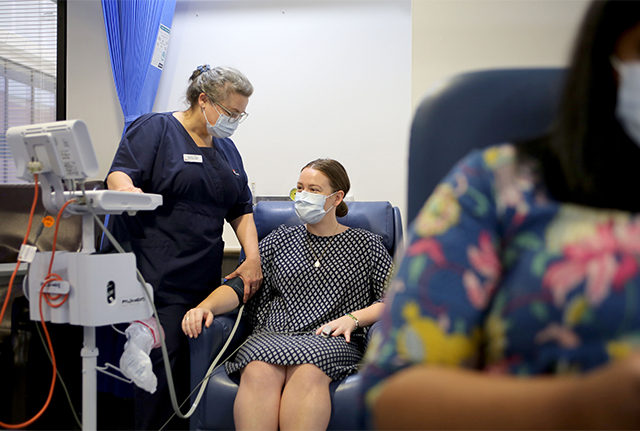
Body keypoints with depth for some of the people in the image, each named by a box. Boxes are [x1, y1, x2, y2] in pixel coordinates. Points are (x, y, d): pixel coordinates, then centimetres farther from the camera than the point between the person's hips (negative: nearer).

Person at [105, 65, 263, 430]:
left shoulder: (226, 149, 19)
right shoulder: (155, 128, 0)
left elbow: (241, 209, 17)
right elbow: (119, 174, -10)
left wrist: (253, 257, 2)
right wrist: (127, 189, -34)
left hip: (206, 276, 6)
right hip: (158, 274, -6)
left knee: (194, 364, 4)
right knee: (164, 358, -9)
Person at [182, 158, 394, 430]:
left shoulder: (366, 244, 16)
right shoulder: (280, 240, 21)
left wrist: (353, 318, -7)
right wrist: (205, 306, -7)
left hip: (332, 340, -1)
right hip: (273, 335, 2)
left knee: (307, 372, -37)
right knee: (259, 371, -34)